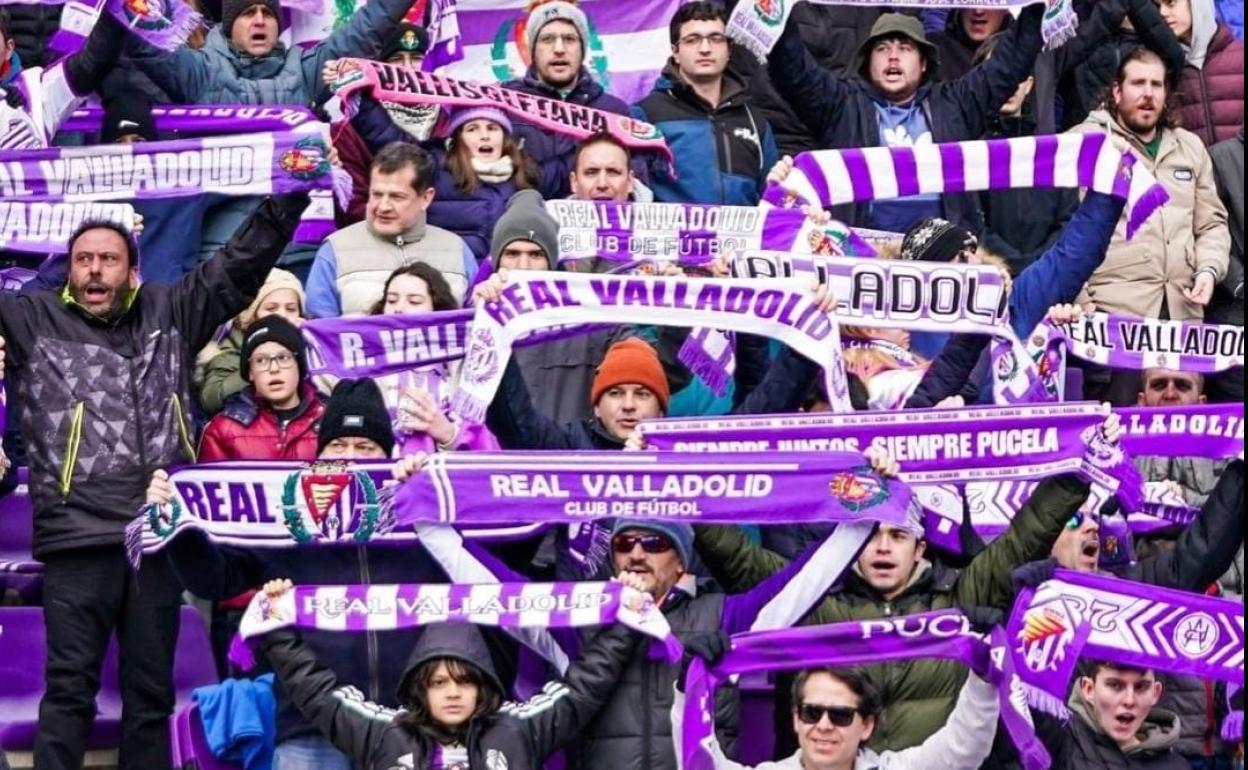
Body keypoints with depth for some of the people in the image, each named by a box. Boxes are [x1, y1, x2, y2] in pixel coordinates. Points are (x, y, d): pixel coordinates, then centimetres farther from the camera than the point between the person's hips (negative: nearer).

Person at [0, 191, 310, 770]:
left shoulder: (169, 312, 15)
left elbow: (238, 265, 14)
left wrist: (289, 197, 6)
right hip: (76, 536, -2)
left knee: (151, 688, 8)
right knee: (70, 686, 0)